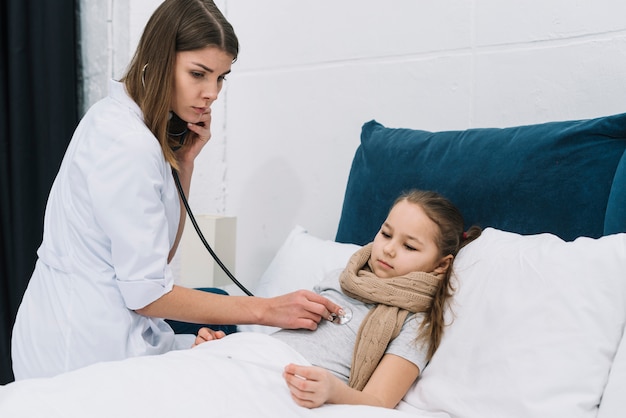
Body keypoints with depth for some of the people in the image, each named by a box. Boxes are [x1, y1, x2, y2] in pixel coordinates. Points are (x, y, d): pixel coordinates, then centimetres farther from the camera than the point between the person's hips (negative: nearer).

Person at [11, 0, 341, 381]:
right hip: (87, 347, -9)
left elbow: (160, 253, 7)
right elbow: (147, 293, -20)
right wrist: (266, 310, -19)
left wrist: (185, 160, -2)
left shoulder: (118, 118, 7)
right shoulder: (127, 143, -21)